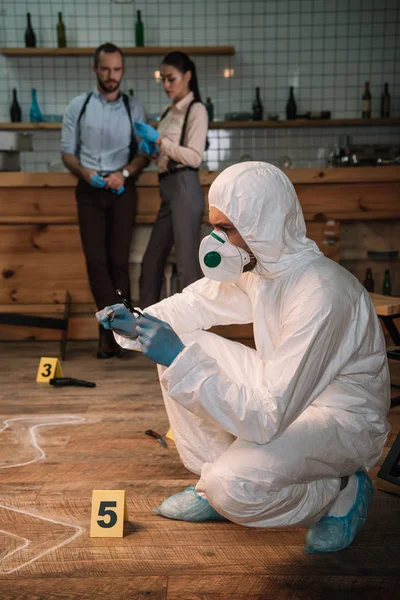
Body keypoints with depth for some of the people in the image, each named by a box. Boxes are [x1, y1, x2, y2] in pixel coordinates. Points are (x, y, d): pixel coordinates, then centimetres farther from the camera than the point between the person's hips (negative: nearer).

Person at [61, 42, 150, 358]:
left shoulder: (134, 108, 5)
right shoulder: (78, 106, 6)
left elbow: (144, 153, 3)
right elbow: (68, 151, 6)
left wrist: (124, 173, -15)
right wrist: (84, 172, -13)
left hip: (122, 189, -1)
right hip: (89, 190, 1)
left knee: (119, 260, -1)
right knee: (96, 261, -5)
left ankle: (112, 330, 9)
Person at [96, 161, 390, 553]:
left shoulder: (319, 294, -33)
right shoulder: (259, 261, -7)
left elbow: (267, 418, -35)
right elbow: (192, 305, 10)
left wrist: (181, 360, -35)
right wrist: (134, 325, -8)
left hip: (345, 418, -8)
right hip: (287, 392, 8)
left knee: (233, 486, -31)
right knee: (181, 352, -2)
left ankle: (340, 495, 0)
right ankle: (212, 488, 10)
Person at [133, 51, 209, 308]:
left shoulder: (196, 110, -5)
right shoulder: (168, 112, 18)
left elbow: (194, 157, -14)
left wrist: (160, 140, -17)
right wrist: (152, 151, 3)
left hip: (185, 189, -9)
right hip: (168, 190, 9)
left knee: (188, 263, -6)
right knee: (152, 261, 13)